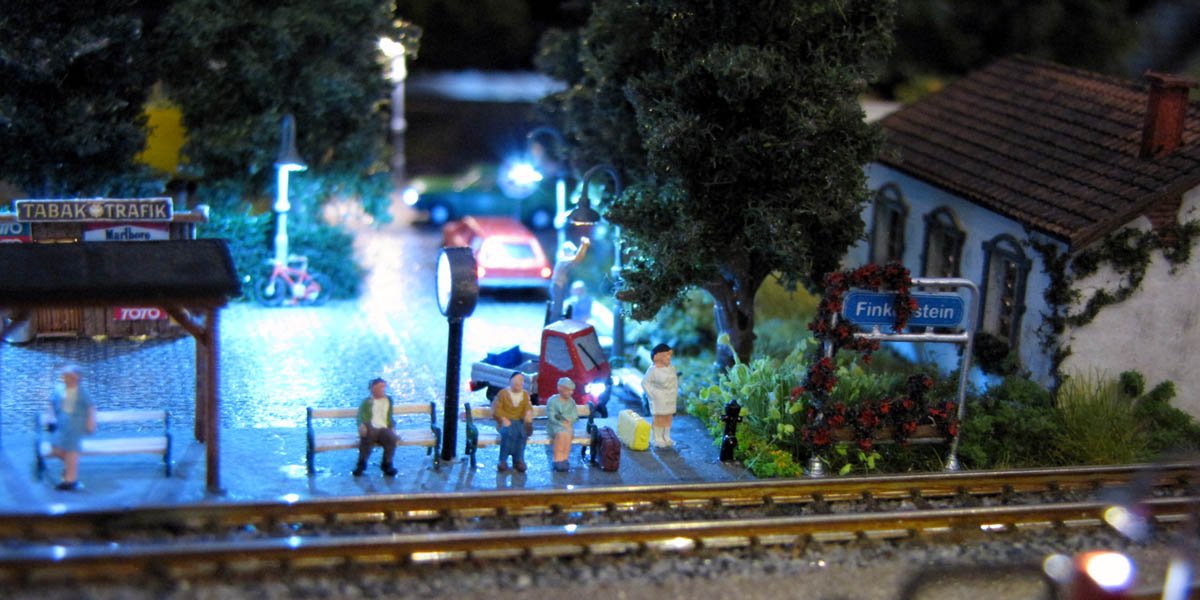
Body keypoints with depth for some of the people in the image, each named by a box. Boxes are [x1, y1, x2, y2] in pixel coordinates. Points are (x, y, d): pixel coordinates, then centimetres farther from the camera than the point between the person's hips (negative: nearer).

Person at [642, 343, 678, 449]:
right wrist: (652, 393, -15)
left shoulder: (671, 368, 5)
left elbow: (675, 380, 17)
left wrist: (675, 392, 9)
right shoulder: (653, 370, -15)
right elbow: (645, 382, -11)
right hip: (659, 399, -6)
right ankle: (657, 439, 7)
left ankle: (666, 437, 22)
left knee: (668, 417, 10)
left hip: (670, 398, 6)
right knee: (659, 418, -2)